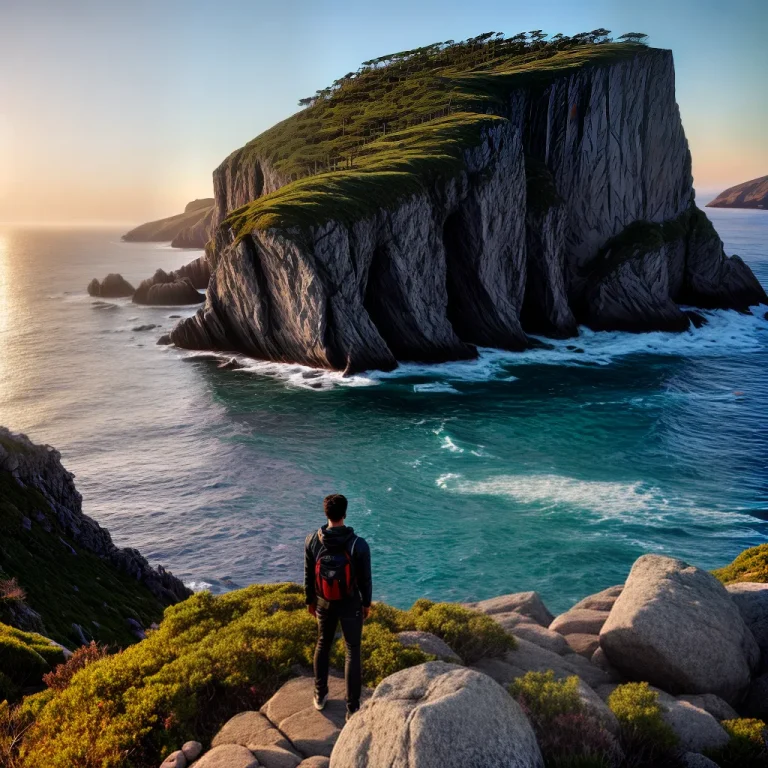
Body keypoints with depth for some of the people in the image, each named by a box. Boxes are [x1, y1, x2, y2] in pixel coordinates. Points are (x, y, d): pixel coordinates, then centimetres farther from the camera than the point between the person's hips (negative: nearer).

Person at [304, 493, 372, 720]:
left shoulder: (312, 541, -17)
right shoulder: (359, 545, -25)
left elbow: (309, 576, -5)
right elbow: (365, 579, -13)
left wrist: (310, 600, 12)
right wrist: (367, 603, 5)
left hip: (324, 603, 3)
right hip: (350, 604, -2)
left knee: (323, 644, 25)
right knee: (353, 652, 12)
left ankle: (320, 695, 39)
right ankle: (353, 708, 16)